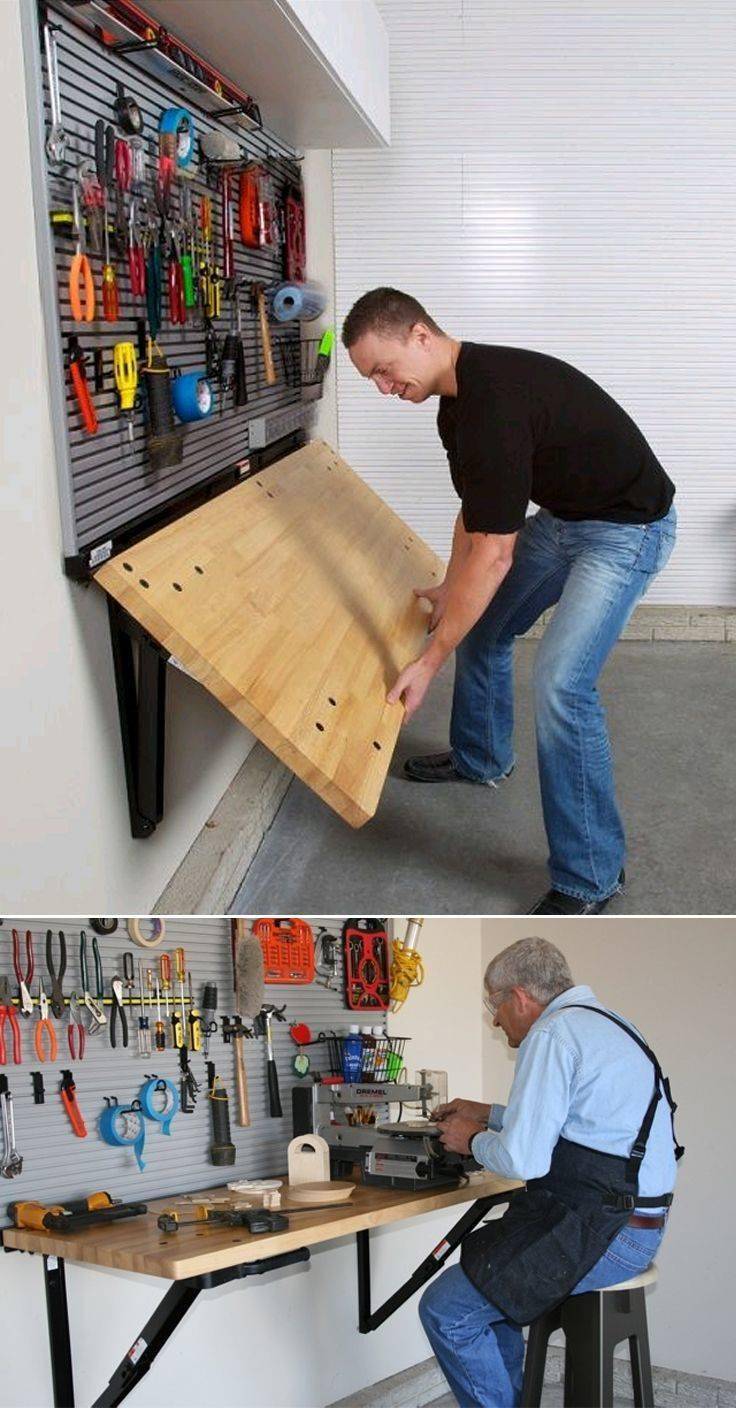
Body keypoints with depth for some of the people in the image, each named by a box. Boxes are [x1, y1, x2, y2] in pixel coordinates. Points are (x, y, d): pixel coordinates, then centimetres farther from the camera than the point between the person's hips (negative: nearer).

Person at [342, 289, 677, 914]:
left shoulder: (494, 401, -30)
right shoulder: (457, 399, 2)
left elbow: (492, 555, -29)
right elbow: (475, 512, 18)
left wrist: (430, 663, -25)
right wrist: (449, 590, 24)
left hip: (626, 528, -10)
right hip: (563, 516, 10)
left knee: (560, 684, -22)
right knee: (481, 622, 20)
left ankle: (590, 877, -9)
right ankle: (482, 758, 44)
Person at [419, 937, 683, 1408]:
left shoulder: (552, 1035, -16)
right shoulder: (605, 1022, 14)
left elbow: (522, 1159, -21)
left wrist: (473, 1141, -1)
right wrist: (489, 1114, 29)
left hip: (602, 1236, -11)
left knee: (445, 1310, -7)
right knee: (477, 1261, 25)